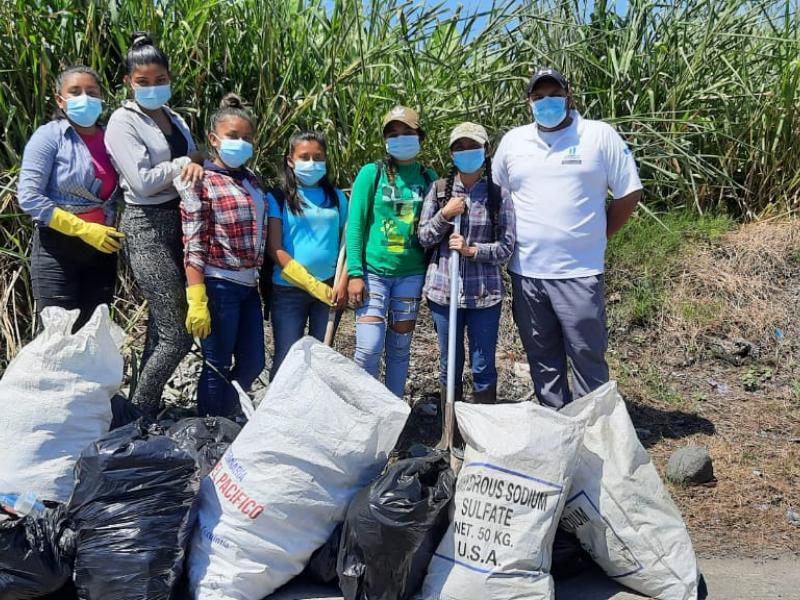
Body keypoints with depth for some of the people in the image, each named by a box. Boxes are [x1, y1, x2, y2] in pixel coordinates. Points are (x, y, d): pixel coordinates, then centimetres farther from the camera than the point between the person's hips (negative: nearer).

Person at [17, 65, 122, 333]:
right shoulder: (50, 135, -6)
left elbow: (118, 196, 16)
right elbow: (29, 197, -13)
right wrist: (83, 229, -17)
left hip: (102, 250, 5)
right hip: (58, 248, -5)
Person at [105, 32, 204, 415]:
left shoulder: (174, 119, 14)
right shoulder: (123, 122, -7)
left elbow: (192, 164, 13)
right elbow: (142, 181, -17)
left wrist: (197, 164, -9)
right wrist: (183, 164, -7)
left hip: (181, 222, 7)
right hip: (148, 228, -7)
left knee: (160, 328, 13)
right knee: (178, 336, -8)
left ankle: (147, 410, 25)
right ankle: (139, 413, 10)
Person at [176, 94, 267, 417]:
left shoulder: (251, 180, 13)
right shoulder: (201, 181, -8)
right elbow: (193, 246, -13)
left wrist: (261, 279, 12)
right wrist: (197, 302, -18)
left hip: (249, 285, 7)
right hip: (219, 284, -7)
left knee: (253, 363, 13)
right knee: (218, 367, 3)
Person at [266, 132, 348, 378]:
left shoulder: (336, 197, 10)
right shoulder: (278, 198, 0)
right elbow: (275, 250, -7)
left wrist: (343, 283, -6)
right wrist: (315, 286, -11)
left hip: (330, 289, 3)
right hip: (288, 290, -3)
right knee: (286, 358, -1)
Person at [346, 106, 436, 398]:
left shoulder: (429, 177, 6)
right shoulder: (371, 173, -2)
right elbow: (355, 224, -4)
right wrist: (355, 273, -11)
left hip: (412, 273, 3)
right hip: (374, 271, -3)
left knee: (399, 348, 11)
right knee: (369, 349, -8)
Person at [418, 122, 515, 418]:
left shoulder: (499, 195, -2)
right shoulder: (439, 190, 3)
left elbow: (506, 248, -3)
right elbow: (424, 238, 4)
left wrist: (471, 250, -17)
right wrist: (444, 215, -11)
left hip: (484, 293, -2)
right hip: (443, 289, 2)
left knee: (483, 368, 6)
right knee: (449, 366, 13)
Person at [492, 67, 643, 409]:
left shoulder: (599, 135, -1)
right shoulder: (513, 141, 9)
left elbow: (629, 193, 2)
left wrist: (596, 237, 2)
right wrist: (513, 242, 10)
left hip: (580, 273, -3)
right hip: (526, 272, 4)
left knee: (588, 357, 2)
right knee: (543, 360, 14)